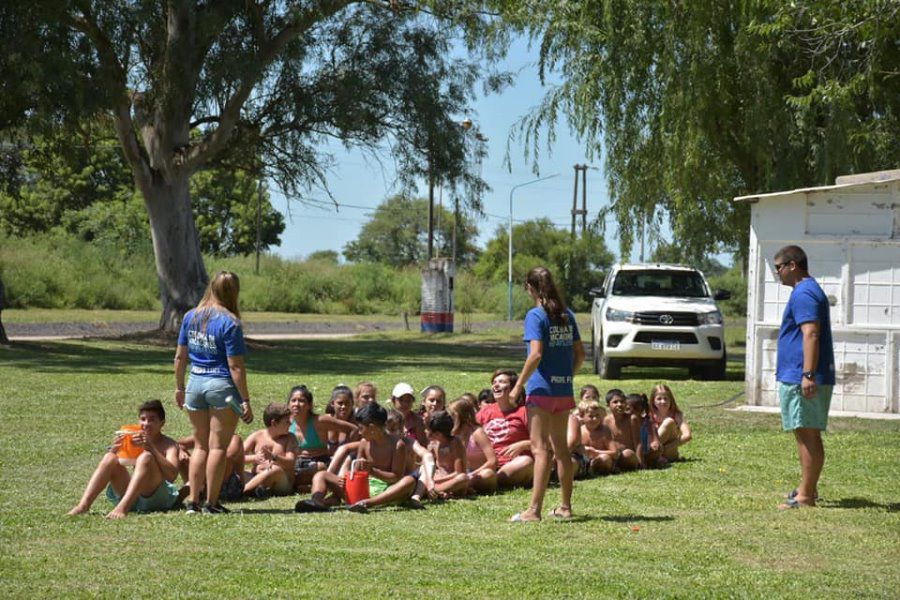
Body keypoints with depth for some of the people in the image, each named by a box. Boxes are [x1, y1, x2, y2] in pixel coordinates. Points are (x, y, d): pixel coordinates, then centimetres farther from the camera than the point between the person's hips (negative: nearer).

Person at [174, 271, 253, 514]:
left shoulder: (190, 317, 4)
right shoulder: (229, 323, -13)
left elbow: (180, 356, 10)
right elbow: (235, 366, -14)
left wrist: (179, 387, 20)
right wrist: (245, 400, -10)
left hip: (195, 384, 5)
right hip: (222, 385, -5)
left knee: (200, 445, 15)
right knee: (218, 447, 3)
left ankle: (193, 501, 14)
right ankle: (212, 503, 5)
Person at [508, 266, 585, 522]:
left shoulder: (535, 315, -11)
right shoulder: (567, 315, 10)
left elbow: (536, 354, -20)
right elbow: (580, 353, 11)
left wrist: (519, 385, -13)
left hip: (542, 388, -7)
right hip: (564, 390, 7)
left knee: (540, 448, -7)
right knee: (561, 447, 15)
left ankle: (534, 509, -9)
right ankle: (565, 506, 20)